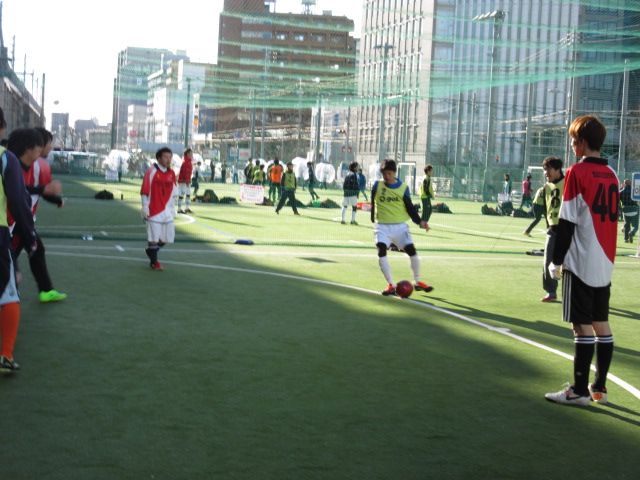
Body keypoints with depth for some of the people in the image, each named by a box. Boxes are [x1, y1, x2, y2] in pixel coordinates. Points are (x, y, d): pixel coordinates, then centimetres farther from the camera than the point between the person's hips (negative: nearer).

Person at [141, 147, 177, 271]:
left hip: (166, 211, 6)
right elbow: (144, 191, -8)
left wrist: (172, 208, 18)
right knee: (154, 237, -2)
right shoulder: (152, 171, -7)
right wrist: (145, 206, -12)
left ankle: (150, 251, 34)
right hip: (153, 211, -6)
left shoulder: (172, 173, 9)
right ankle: (154, 262, 13)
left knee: (167, 237, 9)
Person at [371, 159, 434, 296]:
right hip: (382, 226, 0)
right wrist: (374, 220, 16)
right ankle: (391, 285, -11)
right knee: (381, 251, -20)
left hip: (400, 226, 0)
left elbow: (410, 208, 3)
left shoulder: (403, 188, 0)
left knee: (412, 251, -9)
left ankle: (417, 282, 12)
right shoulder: (377, 185, 1)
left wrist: (419, 221, -10)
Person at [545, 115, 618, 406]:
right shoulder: (611, 174, 10)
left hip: (581, 262, -7)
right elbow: (612, 217, 16)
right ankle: (599, 387, 17)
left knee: (583, 325, -4)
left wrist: (557, 260, -7)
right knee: (601, 323, 11)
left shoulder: (577, 172, -11)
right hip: (605, 262, 7)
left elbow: (567, 222, -13)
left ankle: (579, 391, 0)